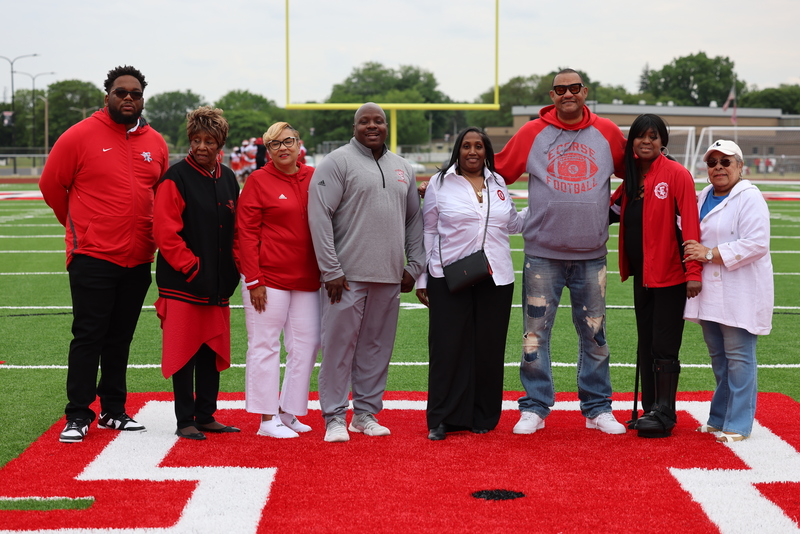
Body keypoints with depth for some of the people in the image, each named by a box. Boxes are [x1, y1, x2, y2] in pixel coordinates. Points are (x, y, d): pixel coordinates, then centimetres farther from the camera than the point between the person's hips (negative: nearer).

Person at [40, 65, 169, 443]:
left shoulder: (155, 144, 8)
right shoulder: (81, 136, -6)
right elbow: (51, 184, 2)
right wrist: (79, 226, 9)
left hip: (138, 259, 5)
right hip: (92, 256, -4)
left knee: (121, 338, 12)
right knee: (88, 336, -3)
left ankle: (114, 410, 21)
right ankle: (78, 416, 4)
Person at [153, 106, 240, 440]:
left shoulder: (228, 178, 12)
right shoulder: (176, 178, -8)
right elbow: (165, 232, -13)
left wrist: (232, 269, 6)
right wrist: (193, 268, -16)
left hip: (218, 285, 6)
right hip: (183, 284, -6)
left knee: (213, 351, 10)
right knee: (184, 352, 0)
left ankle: (206, 416, 20)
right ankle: (185, 421, 7)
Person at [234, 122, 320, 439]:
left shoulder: (313, 178, 9)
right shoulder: (259, 180, -2)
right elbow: (246, 232, -6)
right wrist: (254, 280, -12)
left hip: (306, 280, 5)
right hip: (269, 278, -5)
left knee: (306, 345, 6)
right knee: (265, 346, -1)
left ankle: (288, 412, 18)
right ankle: (267, 419, 5)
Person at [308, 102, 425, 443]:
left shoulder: (402, 168, 16)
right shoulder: (338, 162, -3)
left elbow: (414, 219, 21)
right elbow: (319, 215, -10)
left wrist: (415, 266, 12)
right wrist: (331, 270, -14)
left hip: (390, 277, 5)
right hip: (349, 275, -5)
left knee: (377, 346, 9)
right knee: (340, 344, -3)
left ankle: (366, 413, 19)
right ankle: (335, 417, 5)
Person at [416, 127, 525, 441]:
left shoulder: (498, 184, 14)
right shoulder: (440, 184, 4)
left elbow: (512, 224, 28)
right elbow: (427, 232, 6)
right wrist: (422, 279, 3)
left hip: (496, 279, 3)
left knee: (489, 349, 4)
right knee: (448, 347, -5)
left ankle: (483, 417, 14)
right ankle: (443, 419, 2)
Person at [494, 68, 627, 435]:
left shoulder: (607, 133, 6)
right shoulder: (532, 133, 1)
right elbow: (497, 171, 7)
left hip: (591, 256, 1)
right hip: (542, 253, -1)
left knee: (594, 334, 7)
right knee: (536, 332, 0)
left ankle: (598, 408, 17)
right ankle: (534, 408, 10)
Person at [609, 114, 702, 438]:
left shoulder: (676, 174, -10)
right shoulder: (632, 178, 10)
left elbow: (689, 224, -15)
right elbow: (611, 208, 20)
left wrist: (694, 272, -19)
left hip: (670, 276, -7)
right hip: (642, 275, 7)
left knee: (664, 348, -4)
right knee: (645, 346, 12)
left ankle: (664, 415, 3)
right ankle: (650, 411, 20)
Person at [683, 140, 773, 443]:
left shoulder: (750, 198, -10)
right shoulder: (704, 197, 14)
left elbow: (756, 244, -20)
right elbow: (695, 235, 27)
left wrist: (710, 254, -20)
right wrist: (693, 251, 5)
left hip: (741, 292, -8)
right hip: (710, 291, 8)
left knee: (738, 357, -4)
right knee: (717, 356, 14)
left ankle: (738, 425, 2)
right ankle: (719, 418, 24)